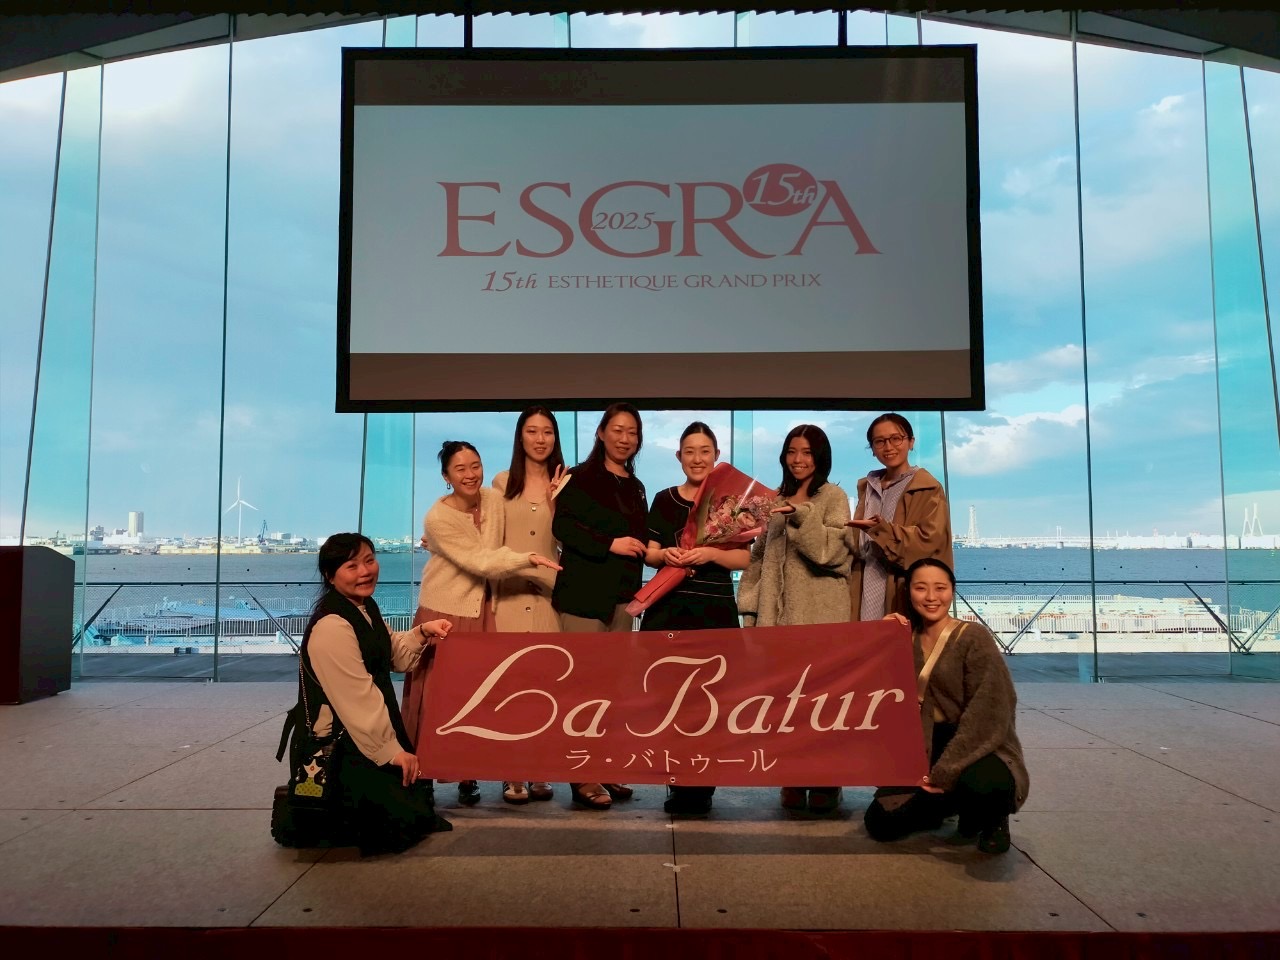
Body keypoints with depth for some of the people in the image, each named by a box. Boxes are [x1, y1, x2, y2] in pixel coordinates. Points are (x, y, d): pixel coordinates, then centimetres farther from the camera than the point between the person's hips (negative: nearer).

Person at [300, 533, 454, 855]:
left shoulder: (365, 606, 5)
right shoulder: (332, 627, -26)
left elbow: (394, 656, 18)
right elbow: (357, 700, -25)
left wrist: (422, 632, -2)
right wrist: (391, 752, -17)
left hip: (374, 734, 10)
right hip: (340, 747, -10)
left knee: (421, 791, 19)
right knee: (409, 819, -10)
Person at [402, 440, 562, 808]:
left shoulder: (494, 499, -3)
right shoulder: (438, 518, -16)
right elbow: (479, 562, -20)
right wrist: (529, 558, -26)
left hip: (481, 609, 4)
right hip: (444, 611, -4)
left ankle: (468, 775, 17)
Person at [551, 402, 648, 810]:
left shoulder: (635, 487, 17)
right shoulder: (580, 477, -3)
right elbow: (562, 525, -14)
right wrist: (610, 544, -18)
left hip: (623, 594, 7)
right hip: (584, 593, -7)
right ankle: (583, 777, 1)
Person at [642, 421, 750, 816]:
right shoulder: (664, 500, 10)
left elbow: (744, 558, 0)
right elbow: (649, 554, 10)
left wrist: (711, 553, -17)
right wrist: (665, 554, -11)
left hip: (715, 609, -2)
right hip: (669, 606, 2)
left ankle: (702, 788, 7)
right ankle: (678, 785, 11)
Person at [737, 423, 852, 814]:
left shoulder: (833, 497, 2)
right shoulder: (777, 500, 17)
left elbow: (830, 551, -10)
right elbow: (760, 556, 16)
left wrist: (801, 516, -23)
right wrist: (750, 607, 10)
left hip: (820, 614, -4)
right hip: (779, 613, 4)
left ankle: (825, 783, 7)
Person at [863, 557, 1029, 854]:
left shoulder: (973, 638, -12)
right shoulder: (908, 638, 5)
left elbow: (987, 714, -18)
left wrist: (945, 772, -21)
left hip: (981, 749, -5)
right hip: (927, 750, 5)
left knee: (980, 784, -39)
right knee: (881, 823, -8)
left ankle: (992, 820, -1)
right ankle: (947, 806, 21)